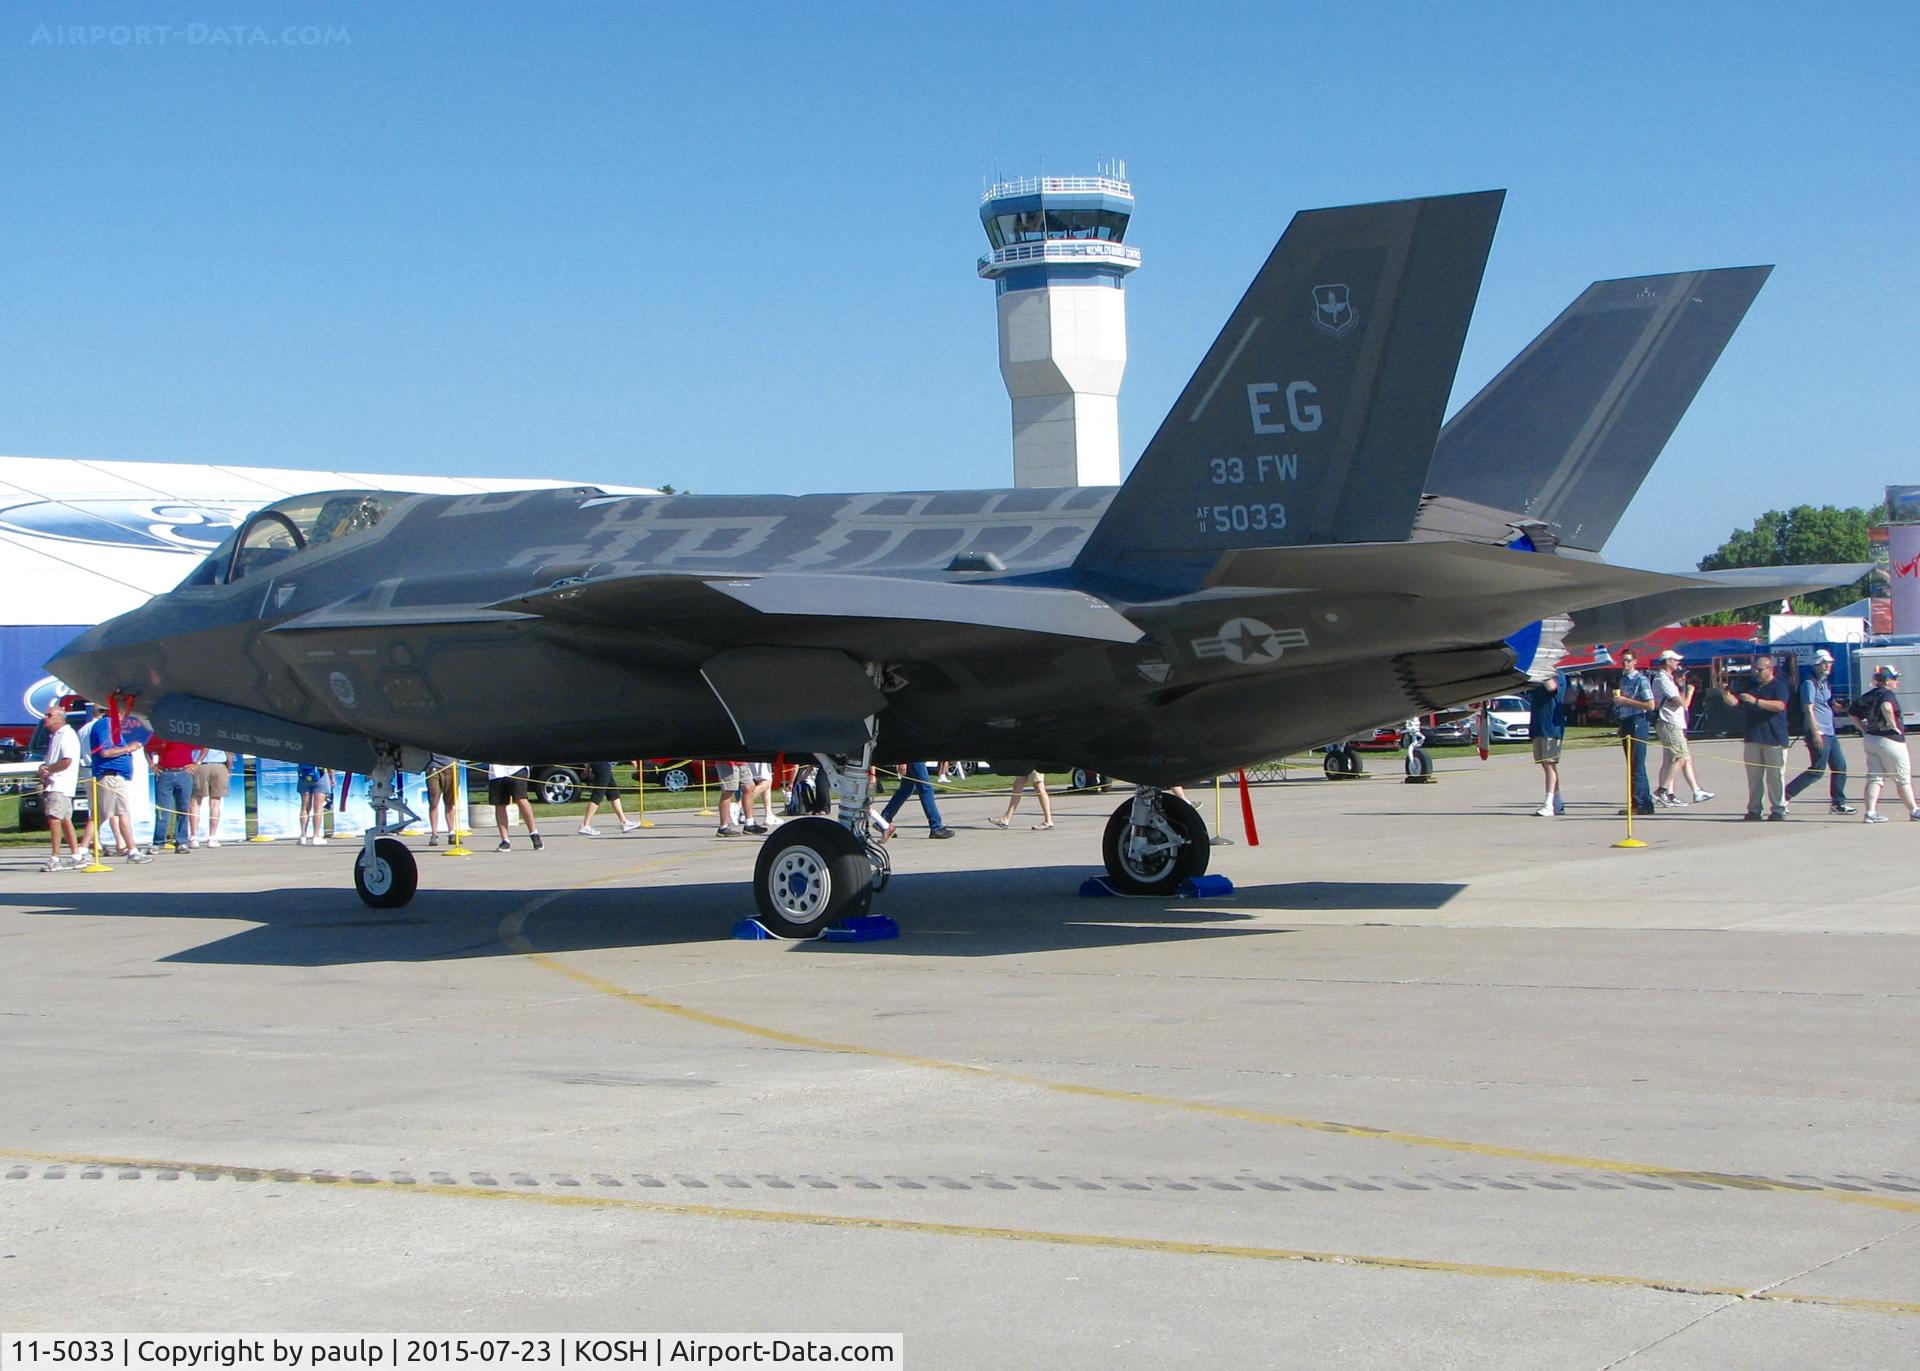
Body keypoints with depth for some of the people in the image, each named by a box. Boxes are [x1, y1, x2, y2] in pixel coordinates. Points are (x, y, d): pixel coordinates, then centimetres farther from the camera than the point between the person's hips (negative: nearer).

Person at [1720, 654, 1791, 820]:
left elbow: (1779, 705, -19)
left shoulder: (1779, 686, -3)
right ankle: (1754, 809, 10)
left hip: (1773, 739, -6)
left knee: (1775, 776, -3)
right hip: (1752, 738, 6)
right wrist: (1725, 693, -12)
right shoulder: (1749, 685, 16)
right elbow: (1733, 701, 10)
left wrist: (1756, 701, -27)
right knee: (1753, 777, 6)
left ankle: (1778, 809, 1)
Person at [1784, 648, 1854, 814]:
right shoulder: (1809, 683, -10)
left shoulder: (1825, 683, 18)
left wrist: (1837, 706, 9)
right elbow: (1809, 709, -17)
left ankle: (1838, 803, 14)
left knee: (1839, 766, 7)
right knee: (1817, 770, -8)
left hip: (1830, 733, 9)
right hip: (1818, 733, -9)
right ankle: (1785, 795, -3)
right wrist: (1815, 733, -23)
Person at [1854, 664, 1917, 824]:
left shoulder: (1867, 696, 9)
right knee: (1903, 779, 7)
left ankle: (1870, 812, -5)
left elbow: (1853, 713, 16)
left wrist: (1864, 730, 14)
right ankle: (1913, 811, 17)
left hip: (1871, 740, 7)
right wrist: (1894, 725, -25)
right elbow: (1886, 707, -36)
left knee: (1875, 778, 6)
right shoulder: (1888, 694, -15)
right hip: (1891, 741, -7)